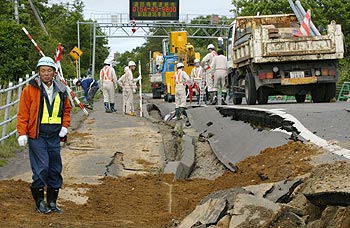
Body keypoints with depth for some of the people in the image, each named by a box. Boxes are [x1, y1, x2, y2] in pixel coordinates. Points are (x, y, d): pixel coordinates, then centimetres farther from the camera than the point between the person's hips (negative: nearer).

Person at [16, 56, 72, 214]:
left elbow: (67, 109, 21)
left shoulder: (61, 90, 9)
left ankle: (52, 202, 19)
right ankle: (39, 201, 5)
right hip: (37, 135, -5)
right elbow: (23, 113, -5)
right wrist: (22, 133, -11)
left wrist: (65, 126, 6)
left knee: (55, 169, 8)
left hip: (55, 136, 5)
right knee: (42, 167, -9)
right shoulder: (30, 89, -5)